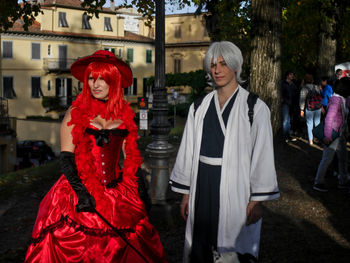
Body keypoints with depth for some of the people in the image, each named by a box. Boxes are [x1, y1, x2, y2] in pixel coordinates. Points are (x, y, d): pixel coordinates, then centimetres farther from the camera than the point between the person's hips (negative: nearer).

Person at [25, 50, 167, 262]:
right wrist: (81, 192, -17)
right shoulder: (76, 113, -2)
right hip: (79, 190, -2)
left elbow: (130, 156, 11)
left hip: (117, 194, 3)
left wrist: (134, 189, 5)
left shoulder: (124, 114, 6)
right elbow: (66, 157, -7)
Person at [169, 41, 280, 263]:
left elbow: (262, 154, -6)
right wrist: (186, 192, 11)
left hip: (235, 188, -4)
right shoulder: (199, 108, 8)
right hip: (203, 188, 4)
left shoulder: (255, 108, -5)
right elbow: (188, 150, 11)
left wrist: (257, 200, -8)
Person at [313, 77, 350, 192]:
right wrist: (327, 136, -24)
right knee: (327, 158, -3)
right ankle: (318, 183, 6)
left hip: (340, 133, 9)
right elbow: (329, 118, -24)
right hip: (332, 132, -9)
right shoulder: (336, 99, -21)